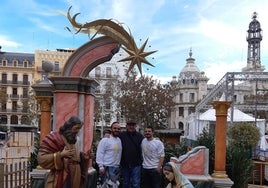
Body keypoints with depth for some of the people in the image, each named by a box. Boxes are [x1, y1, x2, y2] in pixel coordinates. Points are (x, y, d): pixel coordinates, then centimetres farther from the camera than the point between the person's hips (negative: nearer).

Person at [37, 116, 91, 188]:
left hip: (74, 181, 7)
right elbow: (41, 158, -12)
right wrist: (60, 155, -19)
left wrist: (83, 158, 4)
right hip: (59, 182, -7)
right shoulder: (54, 138, -7)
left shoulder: (74, 141, 14)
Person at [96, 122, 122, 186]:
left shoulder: (119, 140, 9)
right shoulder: (105, 140, -10)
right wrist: (101, 167, -16)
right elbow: (100, 154, -13)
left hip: (116, 168, 7)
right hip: (107, 168, -7)